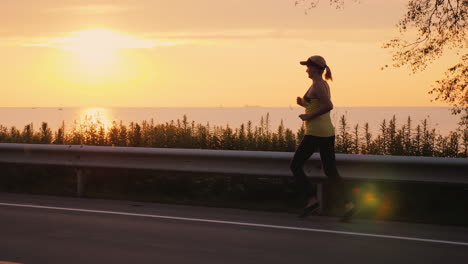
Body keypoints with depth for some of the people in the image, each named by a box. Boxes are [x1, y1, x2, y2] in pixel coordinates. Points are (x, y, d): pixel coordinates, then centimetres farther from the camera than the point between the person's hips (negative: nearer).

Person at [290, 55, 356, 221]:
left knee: (295, 166, 4)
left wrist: (309, 116, -15)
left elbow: (329, 106, -25)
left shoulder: (317, 85, -12)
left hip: (315, 132, -9)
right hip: (328, 131, 9)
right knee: (331, 172, 6)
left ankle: (312, 200, -4)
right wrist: (303, 103, 13)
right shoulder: (325, 85, 17)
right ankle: (348, 204, -9)